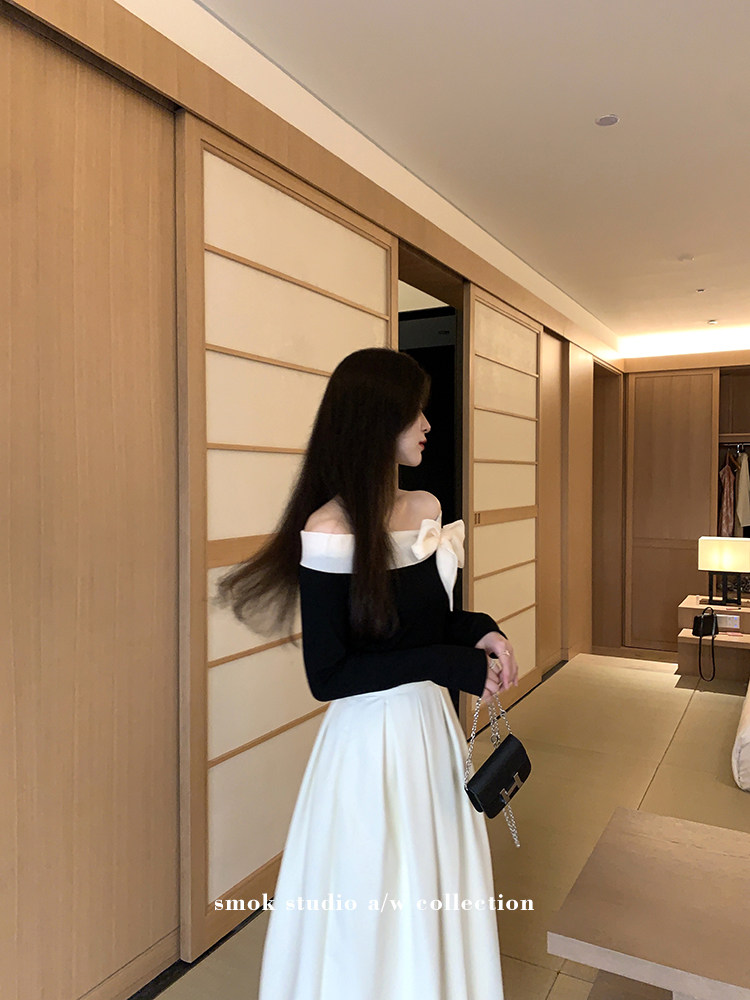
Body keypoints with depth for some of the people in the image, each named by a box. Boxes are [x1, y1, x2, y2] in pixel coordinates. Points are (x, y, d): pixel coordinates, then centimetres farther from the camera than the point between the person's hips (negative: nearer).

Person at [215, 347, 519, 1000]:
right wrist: (451, 662, -20)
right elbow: (327, 675, -19)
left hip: (432, 725, 7)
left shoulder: (427, 510, 1)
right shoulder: (330, 530, -21)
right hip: (370, 735, -7)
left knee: (439, 894, 23)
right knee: (374, 904, 13)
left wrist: (478, 632, -6)